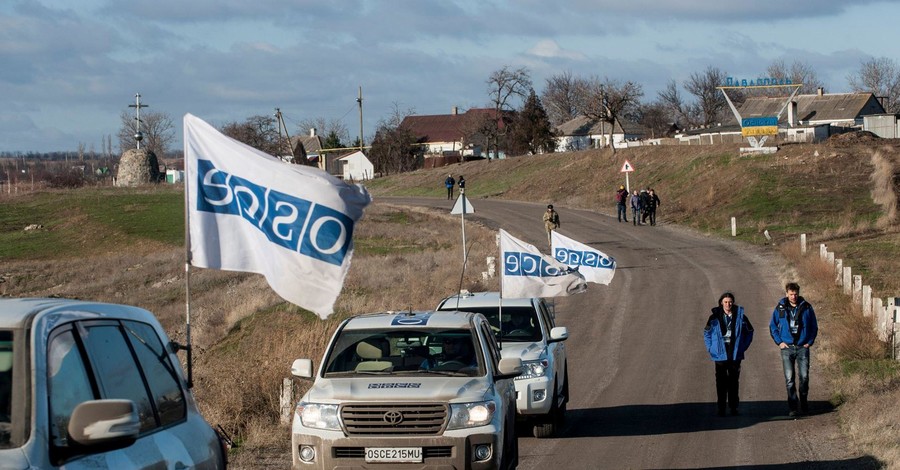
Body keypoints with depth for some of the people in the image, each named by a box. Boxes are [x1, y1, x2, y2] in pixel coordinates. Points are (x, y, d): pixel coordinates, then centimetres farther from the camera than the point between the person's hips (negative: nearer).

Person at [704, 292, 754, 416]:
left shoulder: (740, 316, 3)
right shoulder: (715, 317, 2)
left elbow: (749, 332, 15)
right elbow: (707, 333, 13)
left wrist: (743, 347, 7)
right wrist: (710, 348, 4)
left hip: (735, 355, 1)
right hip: (720, 354, -1)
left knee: (734, 381, 5)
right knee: (721, 382, -3)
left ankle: (734, 406, 13)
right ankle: (721, 408, 1)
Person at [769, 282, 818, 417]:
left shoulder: (806, 307, 1)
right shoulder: (780, 308, 2)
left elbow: (814, 326, 11)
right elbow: (773, 326, 12)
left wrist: (810, 341, 1)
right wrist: (779, 341, 2)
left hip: (803, 347, 0)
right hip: (787, 347, 0)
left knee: (804, 377, -2)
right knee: (789, 379, -3)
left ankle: (803, 403, 16)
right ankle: (793, 407, 0)